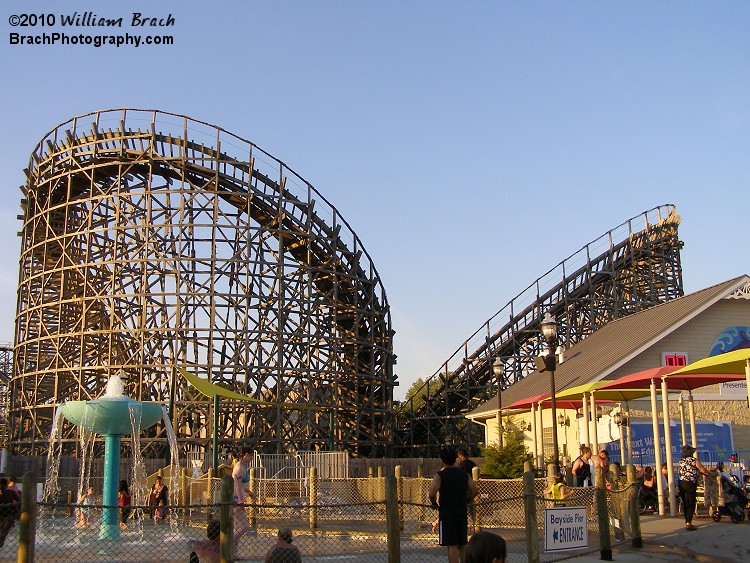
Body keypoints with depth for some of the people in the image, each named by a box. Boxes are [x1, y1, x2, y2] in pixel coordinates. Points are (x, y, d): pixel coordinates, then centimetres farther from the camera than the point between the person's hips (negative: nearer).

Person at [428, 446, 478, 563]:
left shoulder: (439, 476, -9)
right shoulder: (464, 474, 5)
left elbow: (432, 493, -21)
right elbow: (474, 491, 0)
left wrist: (435, 504, -3)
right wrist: (465, 503, 12)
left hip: (446, 514, -5)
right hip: (462, 513, 5)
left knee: (452, 546, -2)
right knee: (462, 545, 14)